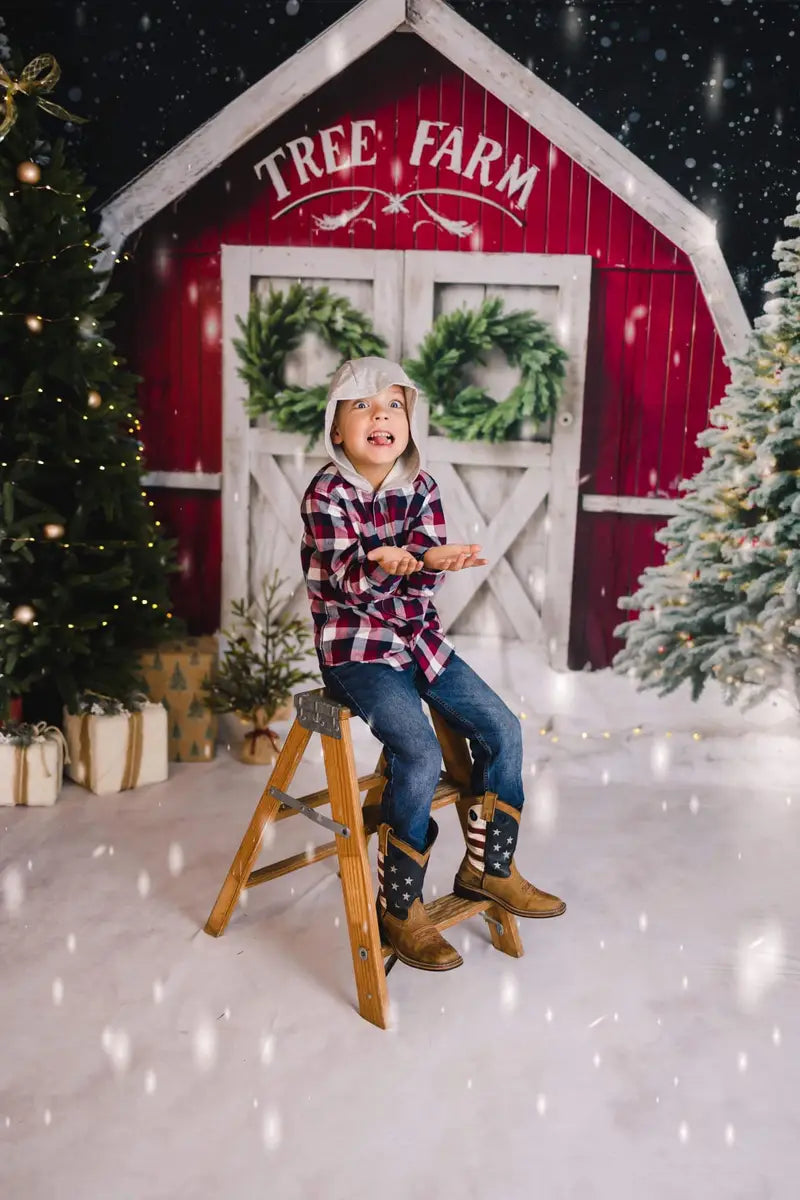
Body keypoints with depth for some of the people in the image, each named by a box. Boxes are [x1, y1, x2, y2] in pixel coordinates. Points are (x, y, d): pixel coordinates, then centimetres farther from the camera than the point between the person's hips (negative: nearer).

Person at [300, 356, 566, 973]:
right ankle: (399, 909, -6)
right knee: (421, 755, -24)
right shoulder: (327, 493, -11)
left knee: (503, 729, 0)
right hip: (355, 648, -6)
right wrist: (383, 566, -43)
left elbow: (428, 578, -6)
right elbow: (349, 584, -21)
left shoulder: (422, 487, 3)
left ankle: (488, 867, 19)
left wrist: (427, 560, -29)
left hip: (419, 637, 6)